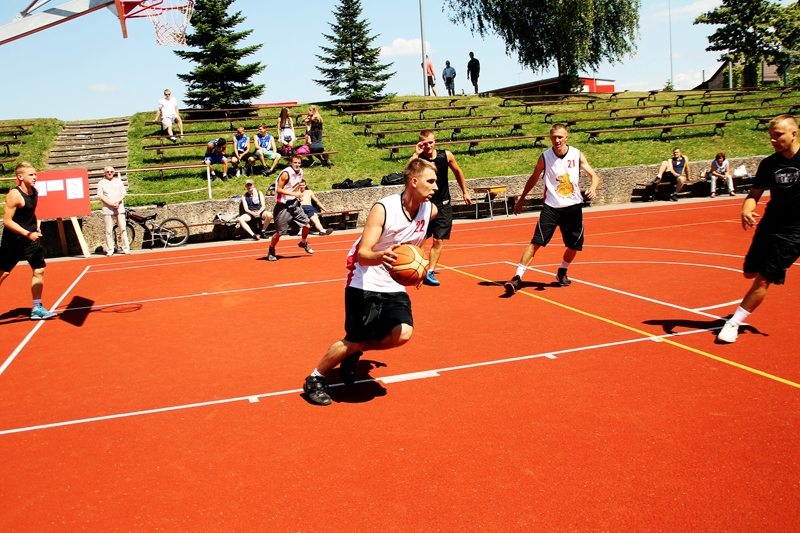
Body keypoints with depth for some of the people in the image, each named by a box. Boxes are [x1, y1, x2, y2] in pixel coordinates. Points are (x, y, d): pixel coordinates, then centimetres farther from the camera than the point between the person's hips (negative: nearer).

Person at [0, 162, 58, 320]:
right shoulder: (14, 195, -19)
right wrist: (27, 234, -27)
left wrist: (37, 228, 10)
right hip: (13, 240, -7)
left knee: (39, 270, 3)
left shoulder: (34, 192, 3)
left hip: (31, 238, 7)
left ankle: (36, 308, 10)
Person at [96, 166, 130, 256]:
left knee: (123, 229, -2)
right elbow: (101, 197, 0)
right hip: (107, 210, -1)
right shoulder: (101, 183, 7)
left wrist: (117, 202, -10)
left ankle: (126, 248, 2)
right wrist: (111, 204, -13)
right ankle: (109, 250, 3)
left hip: (119, 208, 1)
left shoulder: (118, 181, 13)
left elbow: (123, 194, 9)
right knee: (109, 231, -1)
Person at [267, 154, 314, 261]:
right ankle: (271, 251, 20)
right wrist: (294, 194, -26)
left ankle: (303, 243, 34)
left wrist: (299, 195, 6)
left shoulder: (300, 172, 4)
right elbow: (279, 189, -20)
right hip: (283, 205, -7)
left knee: (306, 225, 5)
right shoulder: (286, 173, -19)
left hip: (295, 203, 7)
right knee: (279, 232, -1)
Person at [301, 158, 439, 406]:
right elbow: (362, 254, -27)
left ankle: (353, 353, 13)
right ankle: (315, 379, 20)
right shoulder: (383, 209, -22)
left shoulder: (430, 210, -4)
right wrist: (380, 256, -47)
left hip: (394, 285, 5)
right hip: (365, 283, -5)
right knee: (355, 340, -5)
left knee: (402, 333, -15)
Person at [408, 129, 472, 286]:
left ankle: (429, 273, 4)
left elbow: (457, 172, 12)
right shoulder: (417, 159, -12)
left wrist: (465, 192, 16)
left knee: (438, 241, -2)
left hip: (443, 205, 1)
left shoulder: (446, 156, -6)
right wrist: (416, 154, -30)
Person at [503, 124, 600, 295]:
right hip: (551, 207, -2)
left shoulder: (577, 155, -3)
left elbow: (594, 175, -4)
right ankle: (517, 278, -13)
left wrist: (593, 188, -27)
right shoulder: (545, 157, -3)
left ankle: (562, 272, 35)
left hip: (573, 207, 2)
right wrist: (521, 200, 13)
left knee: (574, 245, 8)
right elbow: (533, 179, 11)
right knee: (536, 242, -13)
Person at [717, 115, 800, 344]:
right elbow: (754, 194, 2)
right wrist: (746, 210, -21)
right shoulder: (768, 164, 0)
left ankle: (733, 323, 1)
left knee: (762, 280, -9)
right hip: (768, 227, 5)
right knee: (750, 272, 13)